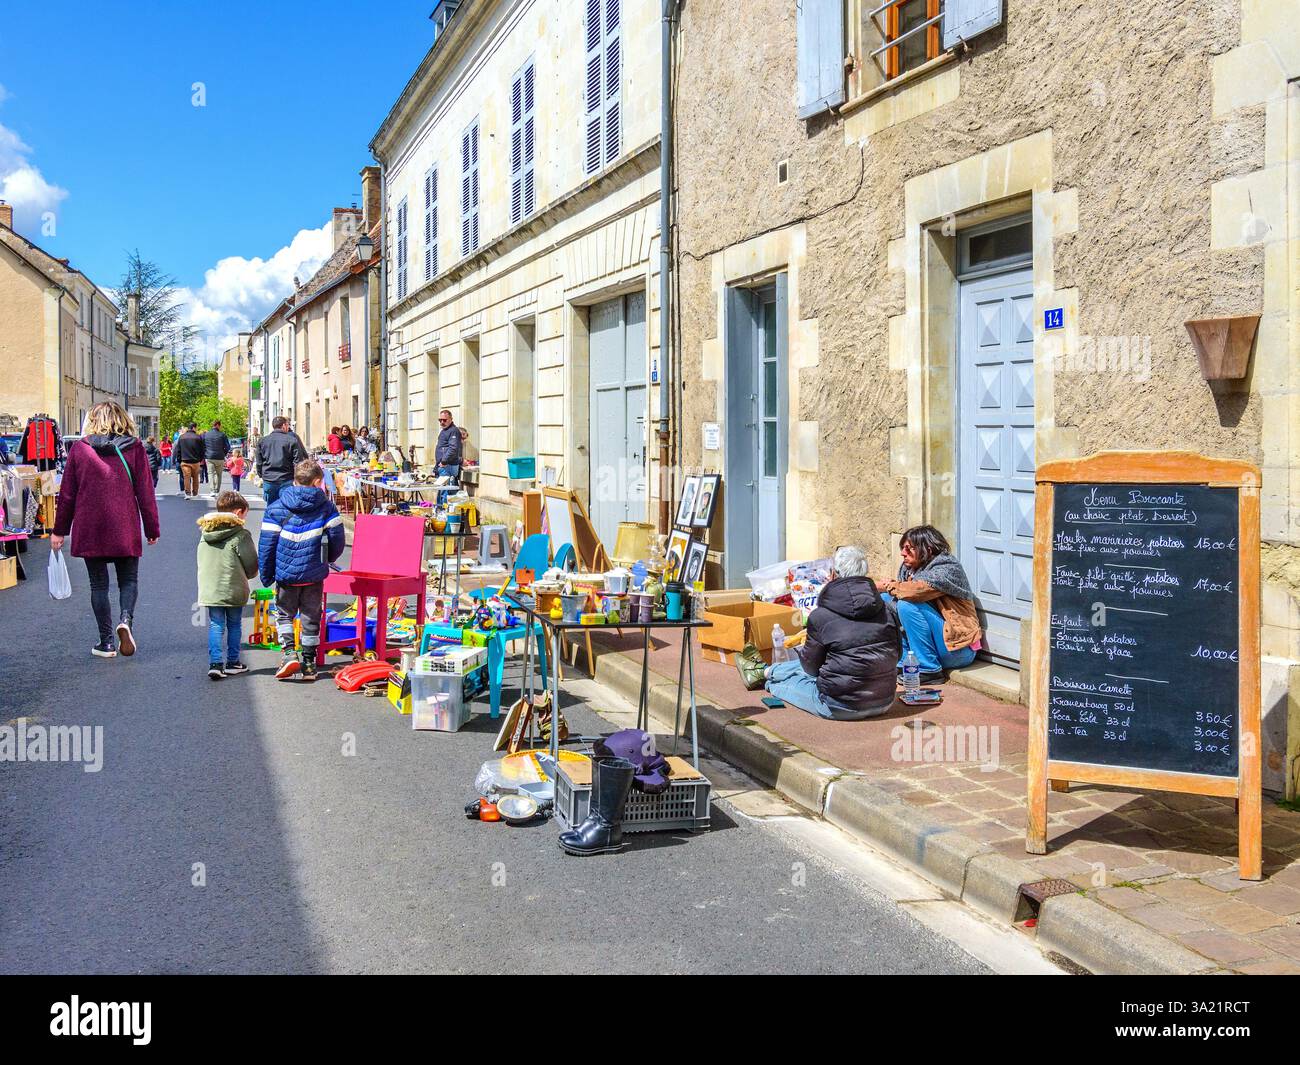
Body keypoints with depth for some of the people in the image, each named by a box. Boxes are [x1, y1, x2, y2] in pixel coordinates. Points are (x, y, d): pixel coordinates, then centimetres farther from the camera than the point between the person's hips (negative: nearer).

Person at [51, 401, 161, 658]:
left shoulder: (79, 448, 1)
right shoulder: (134, 447, -1)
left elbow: (67, 493, 3)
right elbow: (145, 491, -1)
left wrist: (59, 530, 12)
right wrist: (152, 529, 6)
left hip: (89, 529, 0)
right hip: (125, 530, 0)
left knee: (99, 584, 10)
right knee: (129, 580, 12)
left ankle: (106, 642, 10)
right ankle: (126, 619, -15)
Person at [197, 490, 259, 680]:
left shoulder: (205, 533, 6)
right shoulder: (241, 534, -12)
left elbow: (201, 562, 14)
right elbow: (252, 565, -7)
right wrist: (247, 575, 15)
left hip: (209, 590, 4)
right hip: (234, 590, -4)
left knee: (216, 626, 7)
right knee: (234, 625, 11)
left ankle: (215, 663, -3)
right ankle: (232, 662, 18)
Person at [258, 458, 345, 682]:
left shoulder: (276, 508, -5)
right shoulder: (326, 507, -4)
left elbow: (266, 544, -5)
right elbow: (337, 540, -3)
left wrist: (266, 576, 4)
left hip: (286, 573, -1)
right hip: (314, 574, 1)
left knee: (284, 614, 16)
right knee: (311, 619, 12)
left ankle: (289, 652, -4)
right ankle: (308, 663, 15)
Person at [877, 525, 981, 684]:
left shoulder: (948, 569, -16)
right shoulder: (909, 569, 9)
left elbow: (920, 589, -33)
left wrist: (888, 586, -22)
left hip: (957, 649, -8)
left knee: (908, 605, -27)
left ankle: (930, 671, -18)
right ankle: (905, 662, -1)